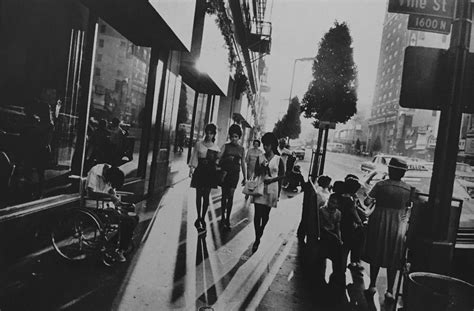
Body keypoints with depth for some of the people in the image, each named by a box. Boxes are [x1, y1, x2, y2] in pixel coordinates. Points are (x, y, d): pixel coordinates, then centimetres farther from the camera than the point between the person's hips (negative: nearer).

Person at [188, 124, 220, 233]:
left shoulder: (215, 147, 3)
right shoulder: (199, 144, 2)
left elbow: (217, 161, 4)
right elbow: (194, 157, 4)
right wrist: (191, 168, -3)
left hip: (210, 173, 0)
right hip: (200, 171, 0)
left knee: (206, 196, 3)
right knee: (199, 195, 4)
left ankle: (203, 218, 16)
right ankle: (199, 217, 17)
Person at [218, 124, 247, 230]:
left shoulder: (242, 149, 8)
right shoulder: (225, 146, 3)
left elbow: (243, 164, 12)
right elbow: (219, 157, -9)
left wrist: (245, 177, 12)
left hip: (235, 173, 1)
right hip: (224, 172, 0)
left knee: (230, 195, -3)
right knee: (224, 195, 6)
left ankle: (227, 218, 5)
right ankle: (223, 216, 20)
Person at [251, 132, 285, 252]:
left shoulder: (278, 160, -3)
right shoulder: (260, 158, 3)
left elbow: (282, 175, 1)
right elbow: (256, 173, 7)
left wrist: (272, 180, -14)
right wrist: (261, 167, -13)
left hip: (271, 189, -1)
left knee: (266, 214, 11)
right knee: (257, 214, -5)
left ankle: (261, 231, 38)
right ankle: (257, 239, 2)